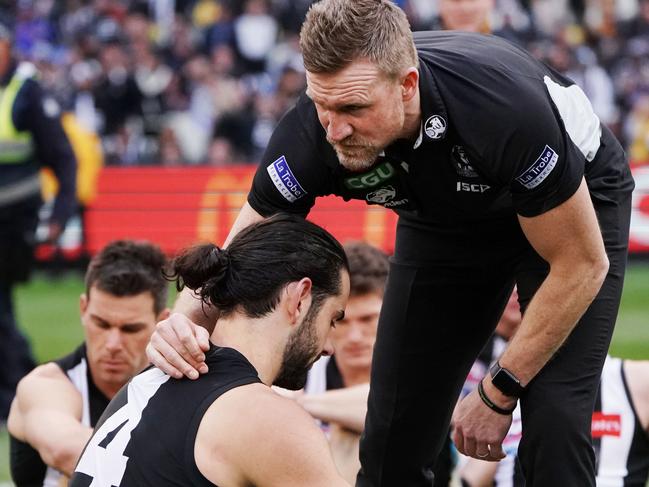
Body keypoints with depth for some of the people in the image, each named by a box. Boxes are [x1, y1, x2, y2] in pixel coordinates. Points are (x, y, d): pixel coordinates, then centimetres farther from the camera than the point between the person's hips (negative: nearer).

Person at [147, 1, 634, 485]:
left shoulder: (505, 108, -42)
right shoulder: (312, 135, -31)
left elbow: (581, 265, -28)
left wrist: (496, 394, -22)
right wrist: (187, 320, -42)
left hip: (576, 205, -4)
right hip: (444, 221, 4)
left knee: (553, 417, -21)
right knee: (394, 429, -3)